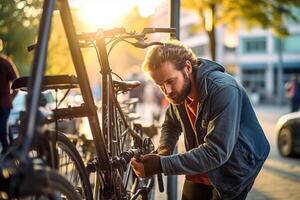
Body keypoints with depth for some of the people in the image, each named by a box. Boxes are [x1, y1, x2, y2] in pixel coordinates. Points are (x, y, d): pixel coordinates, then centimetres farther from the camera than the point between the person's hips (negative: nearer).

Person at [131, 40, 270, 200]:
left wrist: (161, 165, -40)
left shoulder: (223, 90, -32)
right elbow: (171, 124, 10)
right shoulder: (179, 90, -8)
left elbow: (216, 152, -36)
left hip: (232, 173, -6)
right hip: (200, 171, 6)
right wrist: (164, 150, -13)